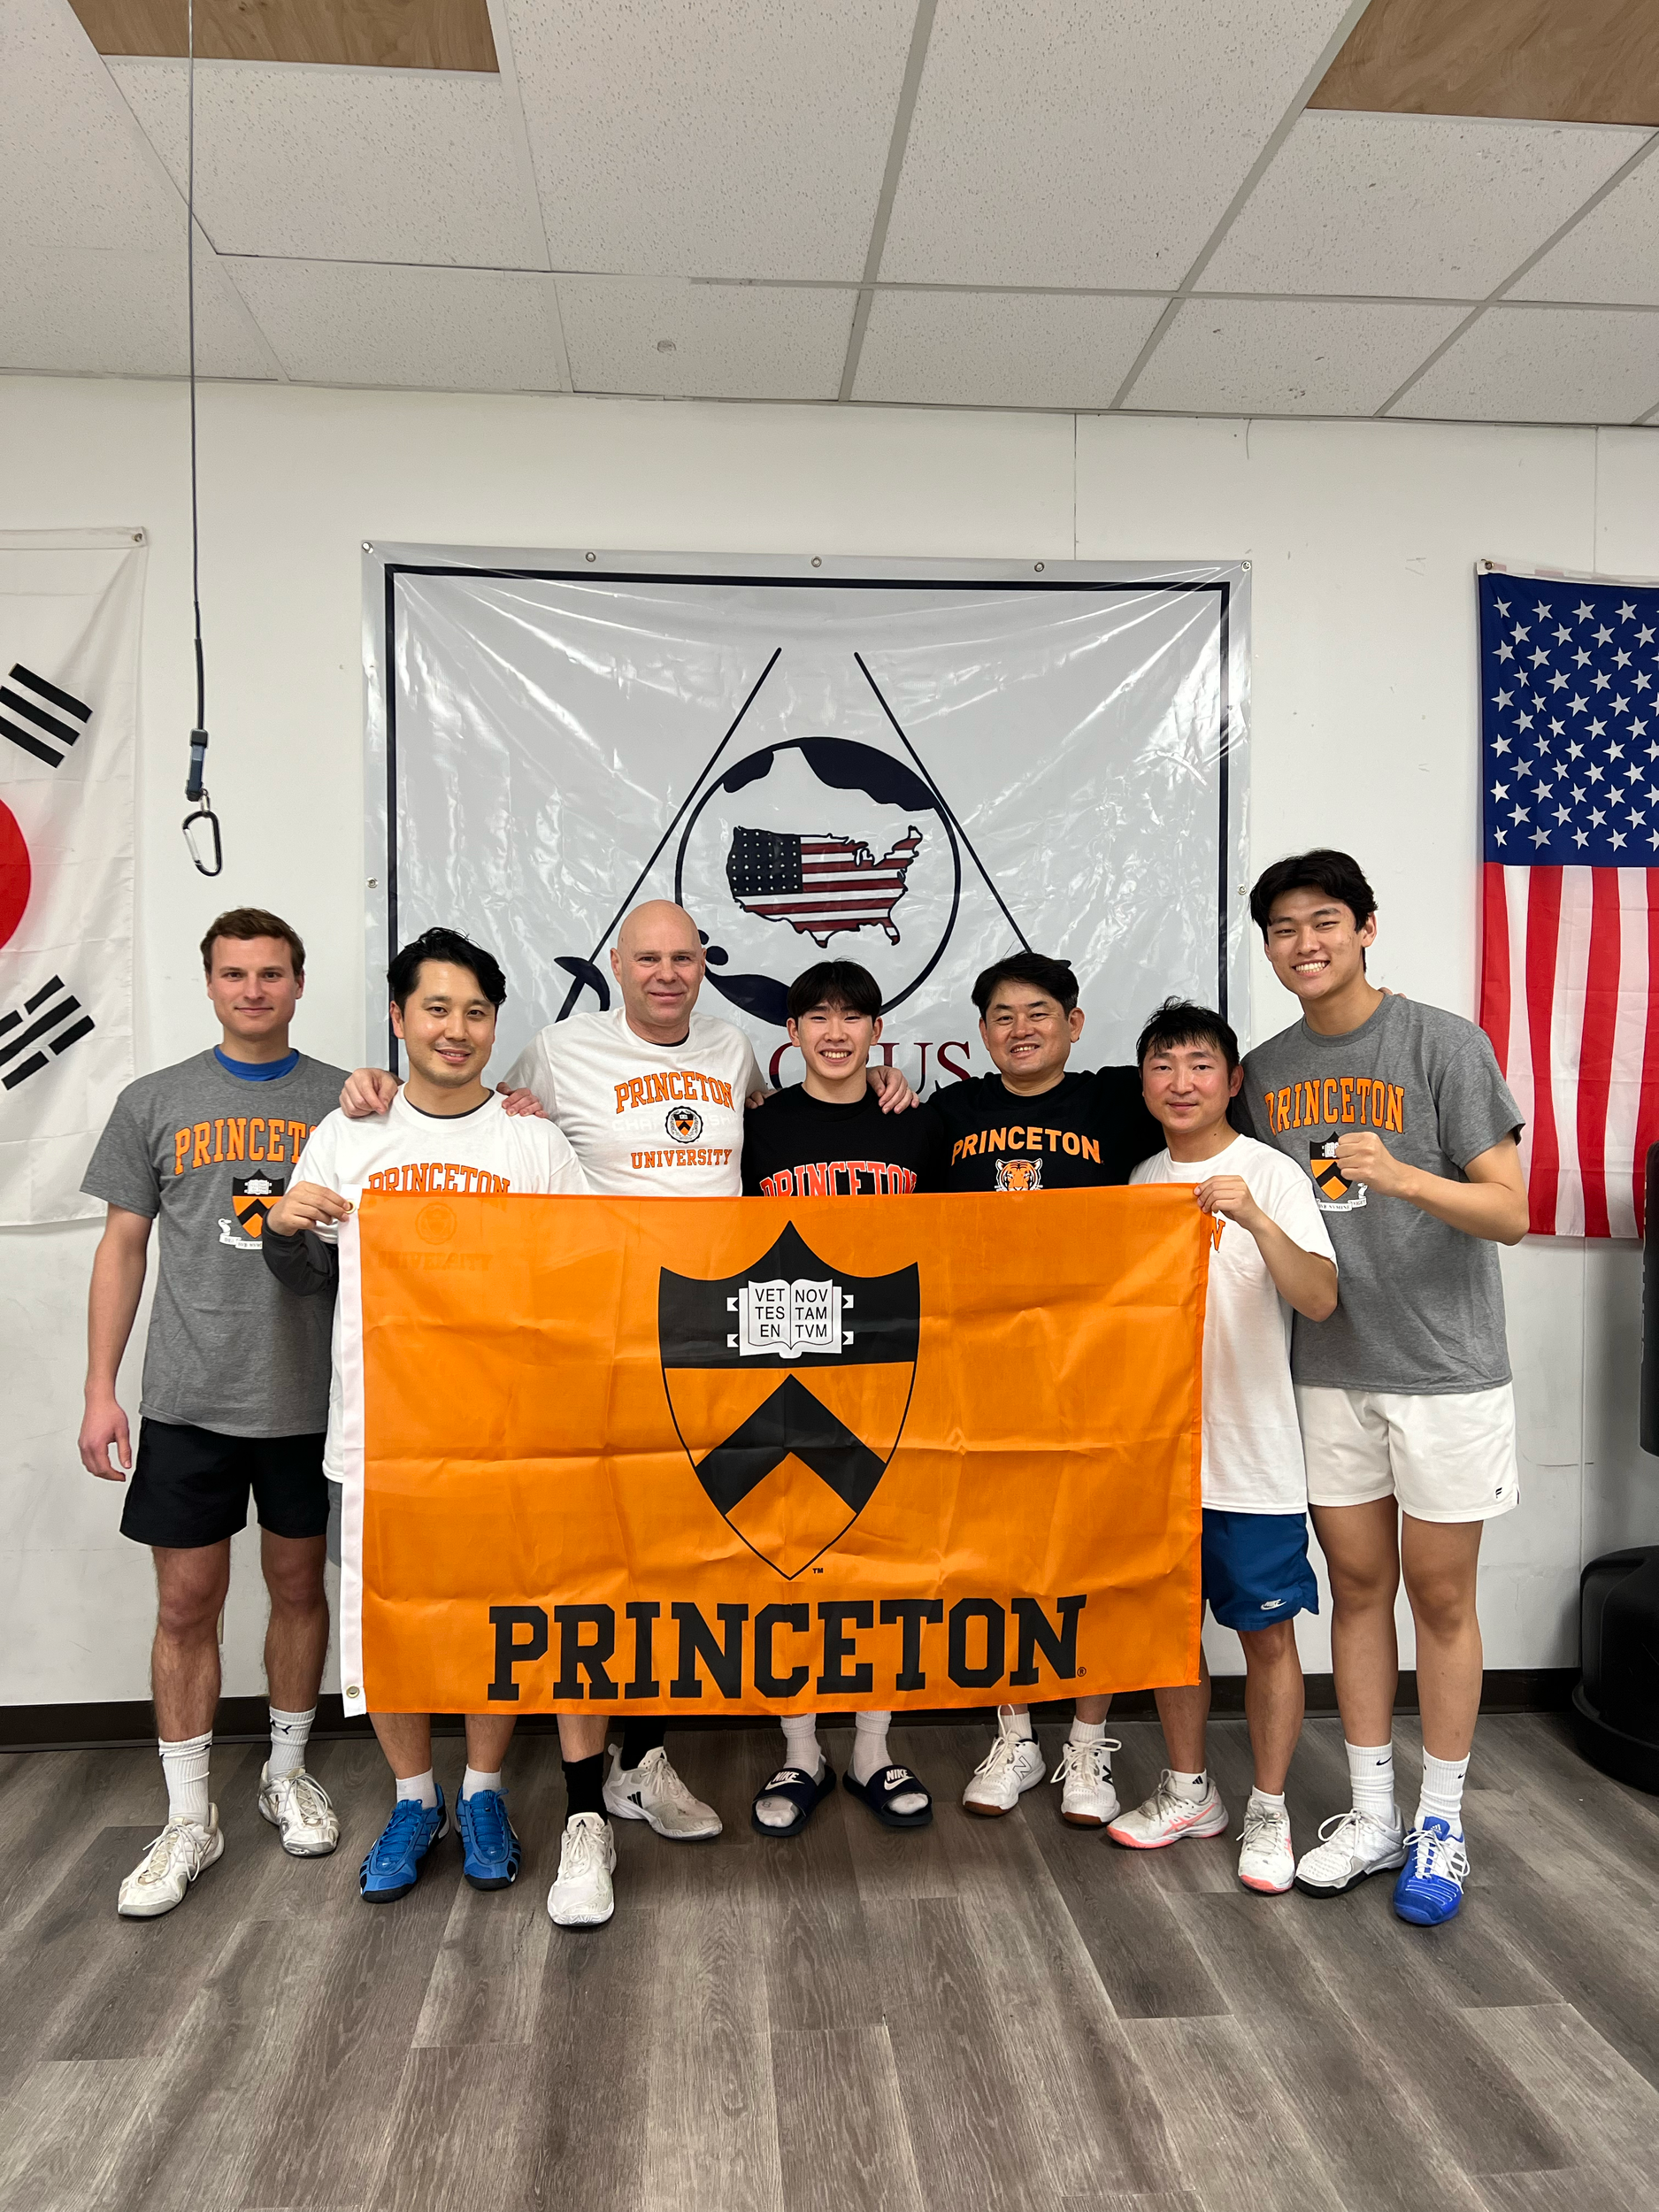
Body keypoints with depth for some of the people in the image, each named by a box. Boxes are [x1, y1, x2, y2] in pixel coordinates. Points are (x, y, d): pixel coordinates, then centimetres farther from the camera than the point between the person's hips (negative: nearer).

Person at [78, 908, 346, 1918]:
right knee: (188, 1602, 5)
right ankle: (190, 1818, 20)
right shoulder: (154, 1103, 4)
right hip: (188, 1399, 0)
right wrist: (101, 1391, 1)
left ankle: (288, 1770, 33)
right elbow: (124, 1247, 6)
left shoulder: (348, 1102, 2)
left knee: (300, 1583, 13)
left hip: (312, 1395, 0)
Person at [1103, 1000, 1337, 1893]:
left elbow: (1319, 1299, -24)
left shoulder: (1271, 1175, -10)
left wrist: (1257, 1221, -37)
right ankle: (1188, 1790, 34)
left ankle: (1267, 1813, 24)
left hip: (1250, 1455, -5)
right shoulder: (1141, 1182, 8)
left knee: (1265, 1632, 6)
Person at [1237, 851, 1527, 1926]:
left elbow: (1510, 1213, -13)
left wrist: (1401, 1175, -28)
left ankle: (1441, 1828, 23)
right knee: (1358, 1586, 12)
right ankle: (1373, 1817, 26)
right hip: (1328, 1373, 4)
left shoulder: (1444, 1043, -8)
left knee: (1441, 1595, 6)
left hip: (1445, 1367, -4)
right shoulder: (1264, 1072, 7)